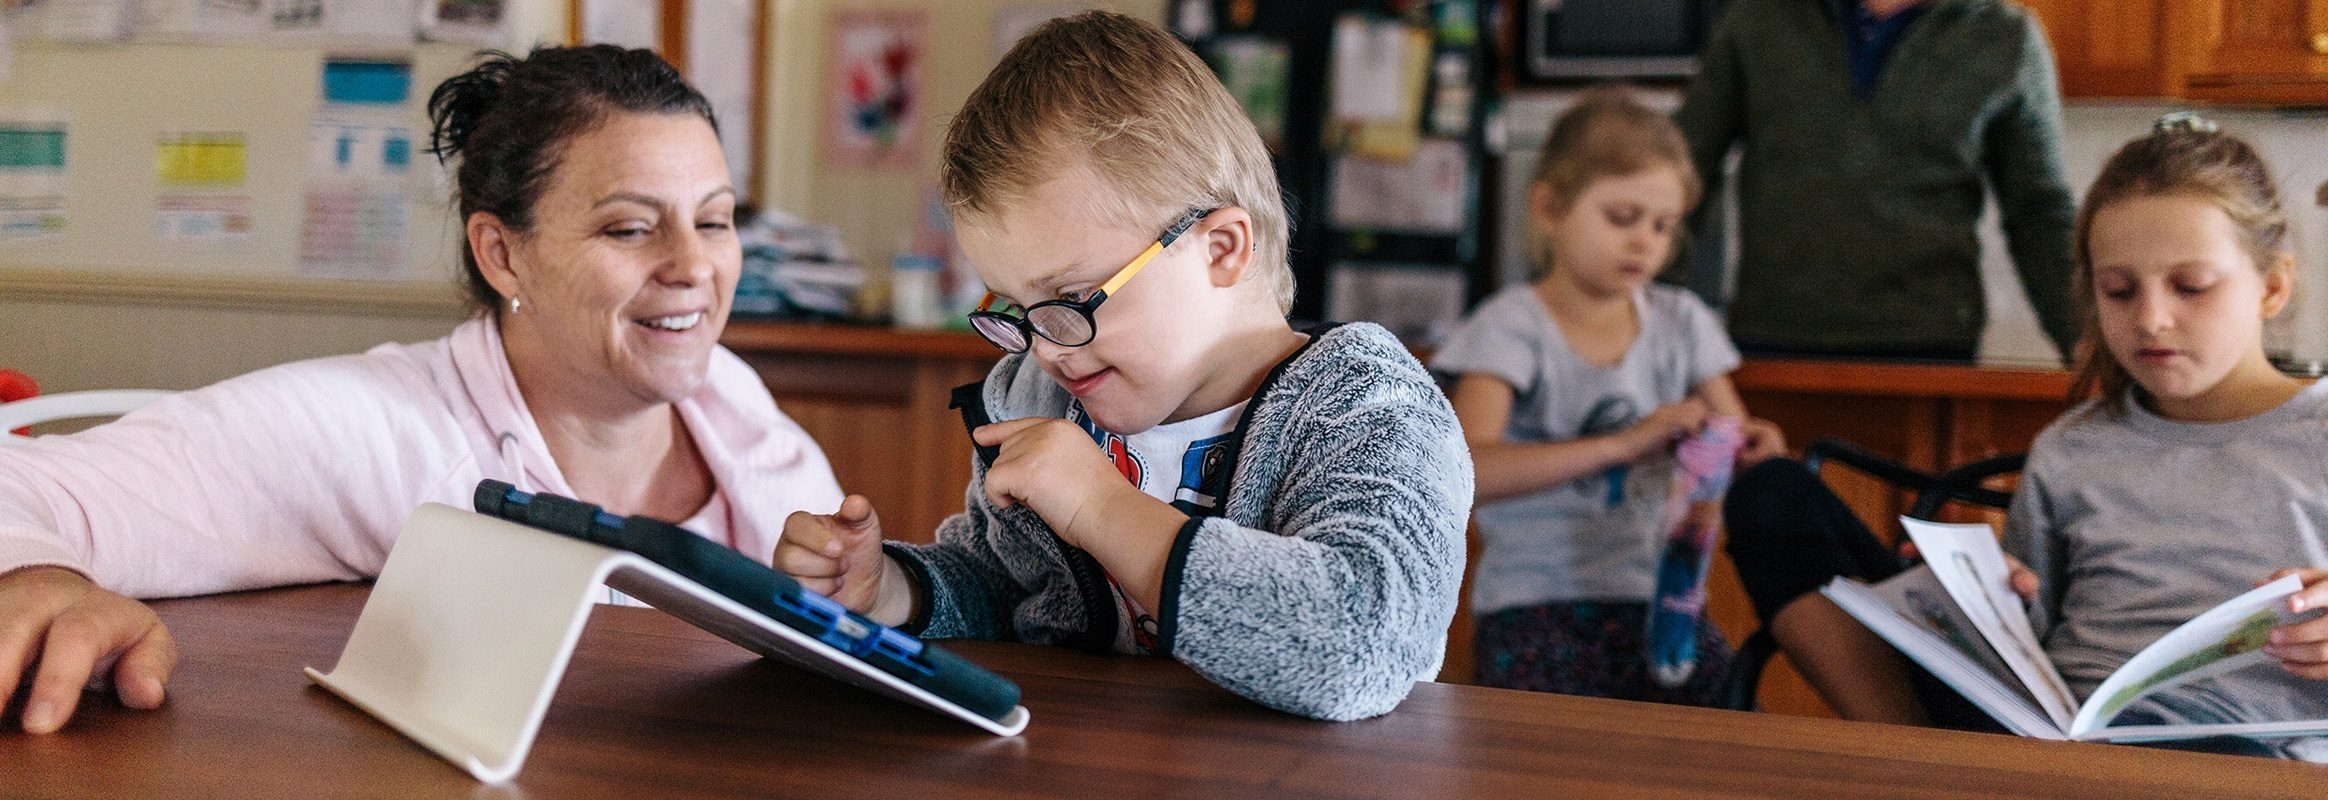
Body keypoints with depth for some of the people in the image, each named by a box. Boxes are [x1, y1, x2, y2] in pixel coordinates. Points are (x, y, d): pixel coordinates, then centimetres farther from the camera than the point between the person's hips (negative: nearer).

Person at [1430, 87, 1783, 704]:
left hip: (1658, 601, 5)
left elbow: (1731, 440, 14)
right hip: (1538, 606, -5)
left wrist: (1752, 449, -12)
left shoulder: (1681, 323, 12)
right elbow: (1468, 470, -21)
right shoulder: (1512, 326, -5)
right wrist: (1624, 443, -30)